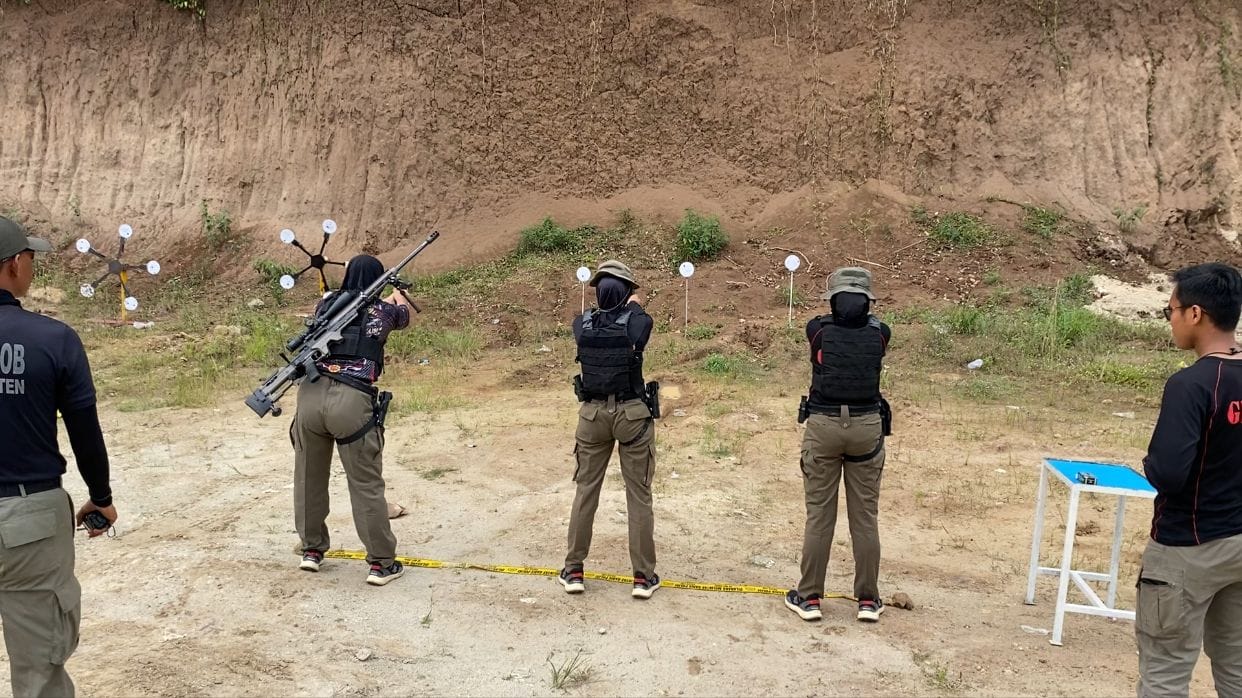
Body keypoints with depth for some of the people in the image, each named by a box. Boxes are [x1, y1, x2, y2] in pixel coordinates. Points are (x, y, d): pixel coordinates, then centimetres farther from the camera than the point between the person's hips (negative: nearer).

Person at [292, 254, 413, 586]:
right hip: (352, 402, -3)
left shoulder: (326, 304, 19)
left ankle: (312, 549, 31)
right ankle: (382, 564, 9)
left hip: (311, 394, 4)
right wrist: (398, 295, 59)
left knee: (309, 477, 19)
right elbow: (404, 316, 35)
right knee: (366, 485, 4)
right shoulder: (383, 310, 11)